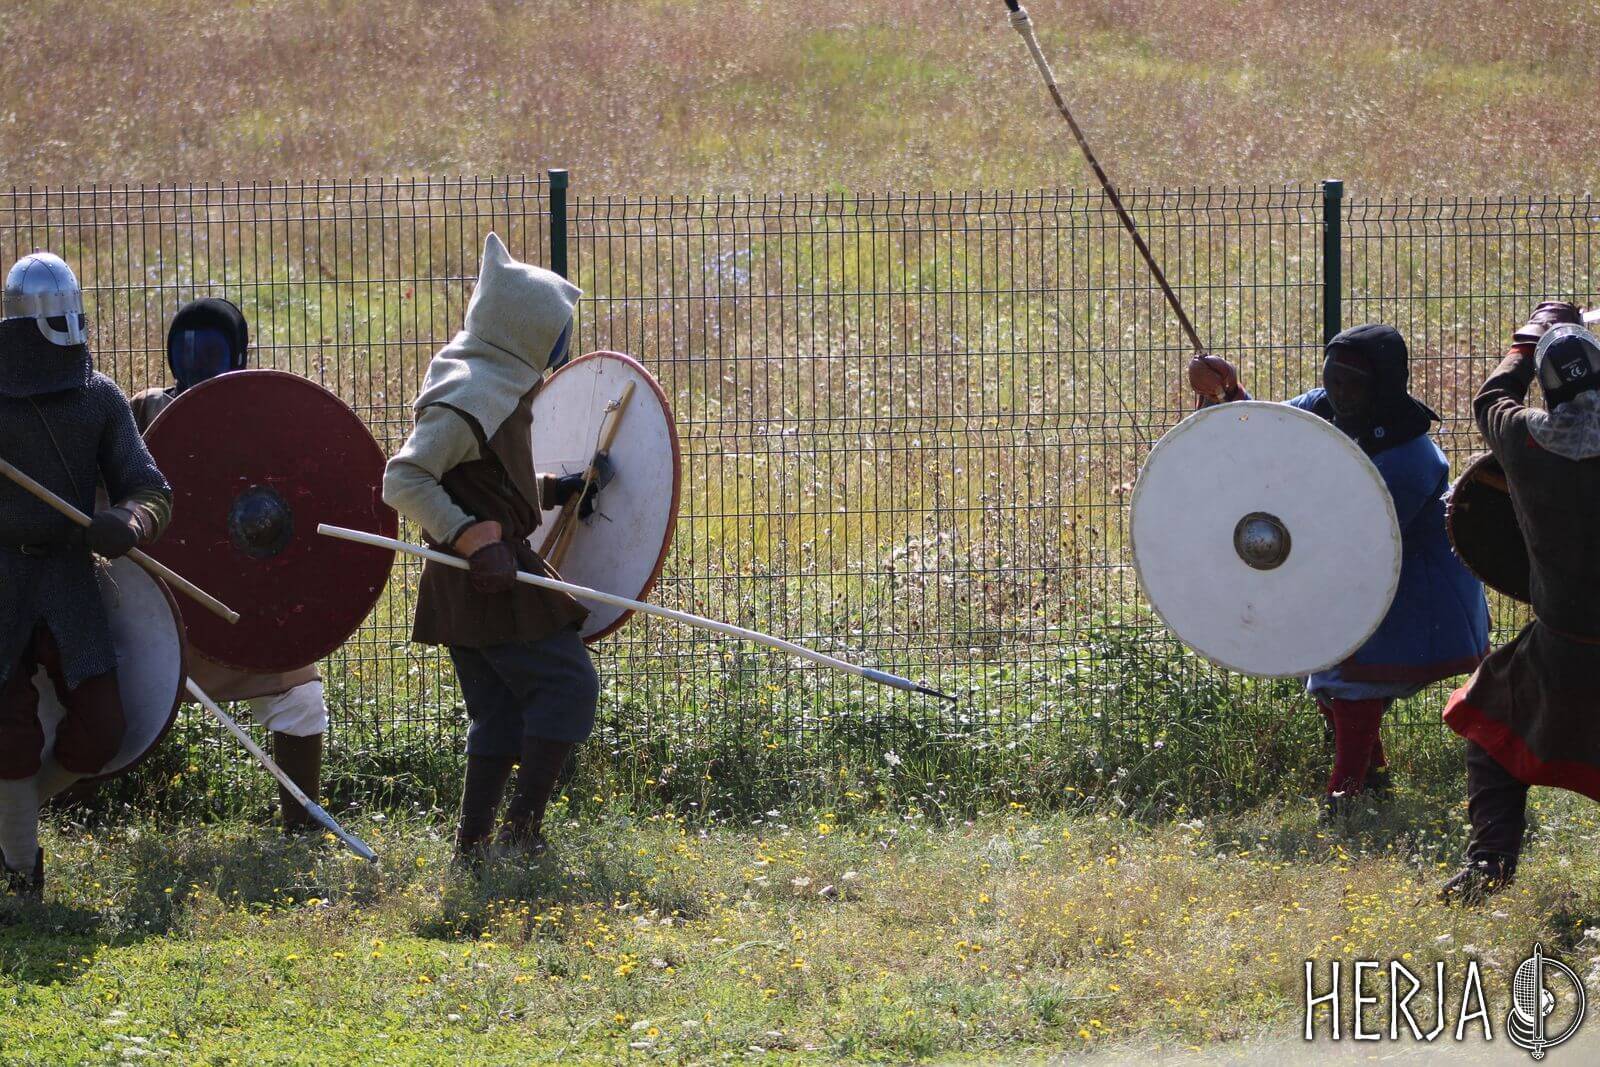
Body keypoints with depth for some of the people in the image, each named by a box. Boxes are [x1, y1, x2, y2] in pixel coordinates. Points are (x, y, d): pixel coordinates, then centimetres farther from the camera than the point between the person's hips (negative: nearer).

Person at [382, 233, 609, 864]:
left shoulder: (498, 387, 15)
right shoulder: (474, 397, -18)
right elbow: (404, 481, -23)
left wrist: (553, 491, 18)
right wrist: (473, 539, -29)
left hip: (480, 576, 10)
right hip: (490, 577, -10)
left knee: (501, 709, 12)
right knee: (568, 684, -7)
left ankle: (474, 845, 11)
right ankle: (522, 830, -8)